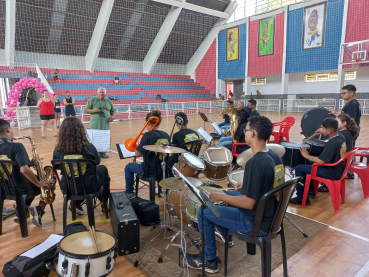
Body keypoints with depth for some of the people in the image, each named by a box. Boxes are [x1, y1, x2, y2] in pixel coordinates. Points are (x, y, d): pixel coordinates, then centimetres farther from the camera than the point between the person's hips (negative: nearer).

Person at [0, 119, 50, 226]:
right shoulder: (16, 146, -24)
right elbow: (24, 170, -34)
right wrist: (39, 184, -20)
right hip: (21, 189, -7)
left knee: (32, 184, 35)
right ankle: (39, 209, 0)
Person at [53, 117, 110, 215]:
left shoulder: (58, 150, -15)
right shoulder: (89, 148, -20)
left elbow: (57, 167, 4)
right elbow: (97, 162, -1)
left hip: (68, 188, 3)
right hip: (89, 187, -3)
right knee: (102, 169, 28)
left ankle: (76, 204, 29)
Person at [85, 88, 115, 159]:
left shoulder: (109, 102, 13)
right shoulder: (92, 100, 4)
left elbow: (113, 112, 18)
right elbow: (86, 110, 2)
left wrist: (112, 116, -3)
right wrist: (93, 110, -18)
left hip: (105, 125, 3)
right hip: (95, 125, -3)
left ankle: (102, 152, 19)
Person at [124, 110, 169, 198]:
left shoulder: (148, 135, -19)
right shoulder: (166, 135, -2)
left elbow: (138, 154, -17)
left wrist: (137, 146, 4)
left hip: (150, 171, -6)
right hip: (163, 169, 6)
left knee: (128, 167, 20)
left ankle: (129, 193, 29)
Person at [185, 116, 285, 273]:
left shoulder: (254, 163, -28)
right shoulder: (275, 156, -1)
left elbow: (248, 203, -26)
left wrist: (219, 197, -15)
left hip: (256, 224, -9)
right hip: (271, 216, 9)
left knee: (203, 212, 2)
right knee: (229, 193, 27)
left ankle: (209, 261, 19)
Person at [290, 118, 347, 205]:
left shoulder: (332, 143, -26)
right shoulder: (341, 138, 2)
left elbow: (321, 161, -29)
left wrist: (307, 156, -17)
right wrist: (323, 131, 26)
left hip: (332, 173, -10)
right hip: (339, 170, 10)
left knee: (299, 168, -9)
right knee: (308, 165, 25)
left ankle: (301, 198, -1)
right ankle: (310, 191, 32)